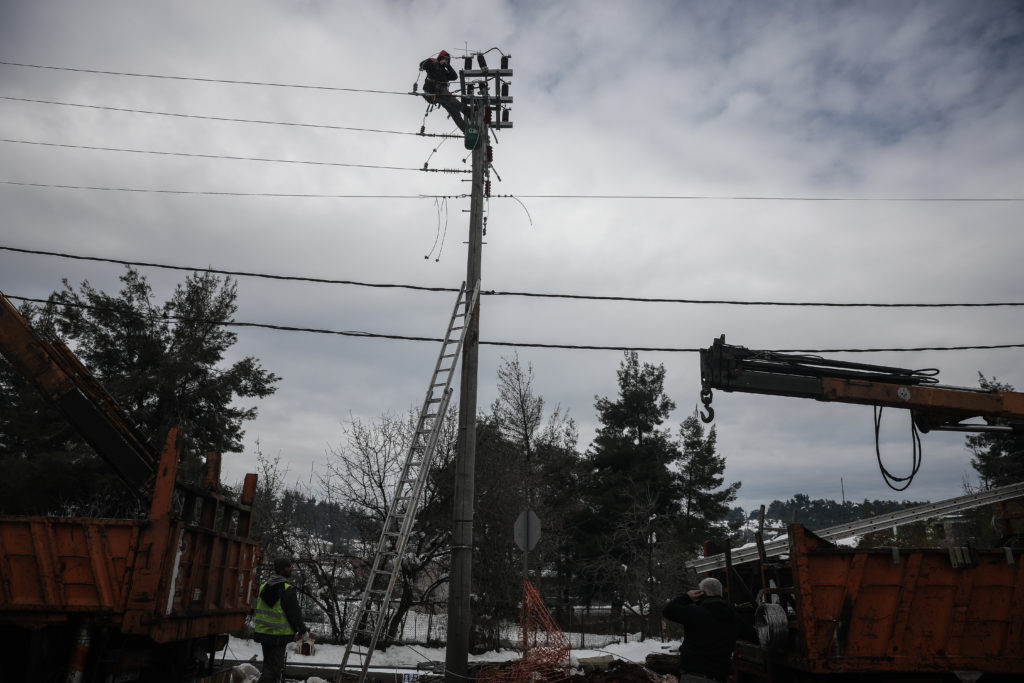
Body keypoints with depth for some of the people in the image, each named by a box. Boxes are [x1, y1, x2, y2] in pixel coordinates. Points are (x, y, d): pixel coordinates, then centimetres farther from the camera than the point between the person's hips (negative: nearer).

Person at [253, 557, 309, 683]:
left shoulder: (263, 587, 6)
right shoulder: (287, 589, -16)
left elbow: (256, 611, 15)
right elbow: (295, 612, -13)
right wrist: (302, 629, 1)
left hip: (263, 632, 7)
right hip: (280, 635, -7)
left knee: (268, 665, 21)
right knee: (275, 668, -2)